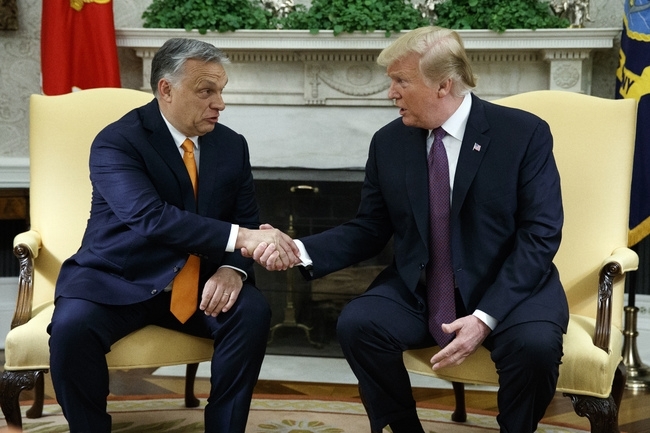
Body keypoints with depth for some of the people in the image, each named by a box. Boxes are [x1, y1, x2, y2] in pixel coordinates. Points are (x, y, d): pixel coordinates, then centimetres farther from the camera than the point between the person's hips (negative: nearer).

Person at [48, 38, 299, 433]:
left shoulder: (232, 145, 3)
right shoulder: (117, 142, -15)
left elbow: (247, 220, 4)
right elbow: (150, 217, -30)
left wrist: (233, 268, -20)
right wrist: (239, 237, -39)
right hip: (117, 281, -3)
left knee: (253, 311, -24)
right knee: (73, 324, -32)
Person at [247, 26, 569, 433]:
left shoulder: (525, 133, -9)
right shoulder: (389, 142, 2)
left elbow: (540, 235, -13)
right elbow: (369, 230, 7)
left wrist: (485, 317, -23)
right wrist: (300, 251, -12)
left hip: (510, 288, -3)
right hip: (417, 291, 3)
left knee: (534, 343, -33)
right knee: (357, 323, -23)